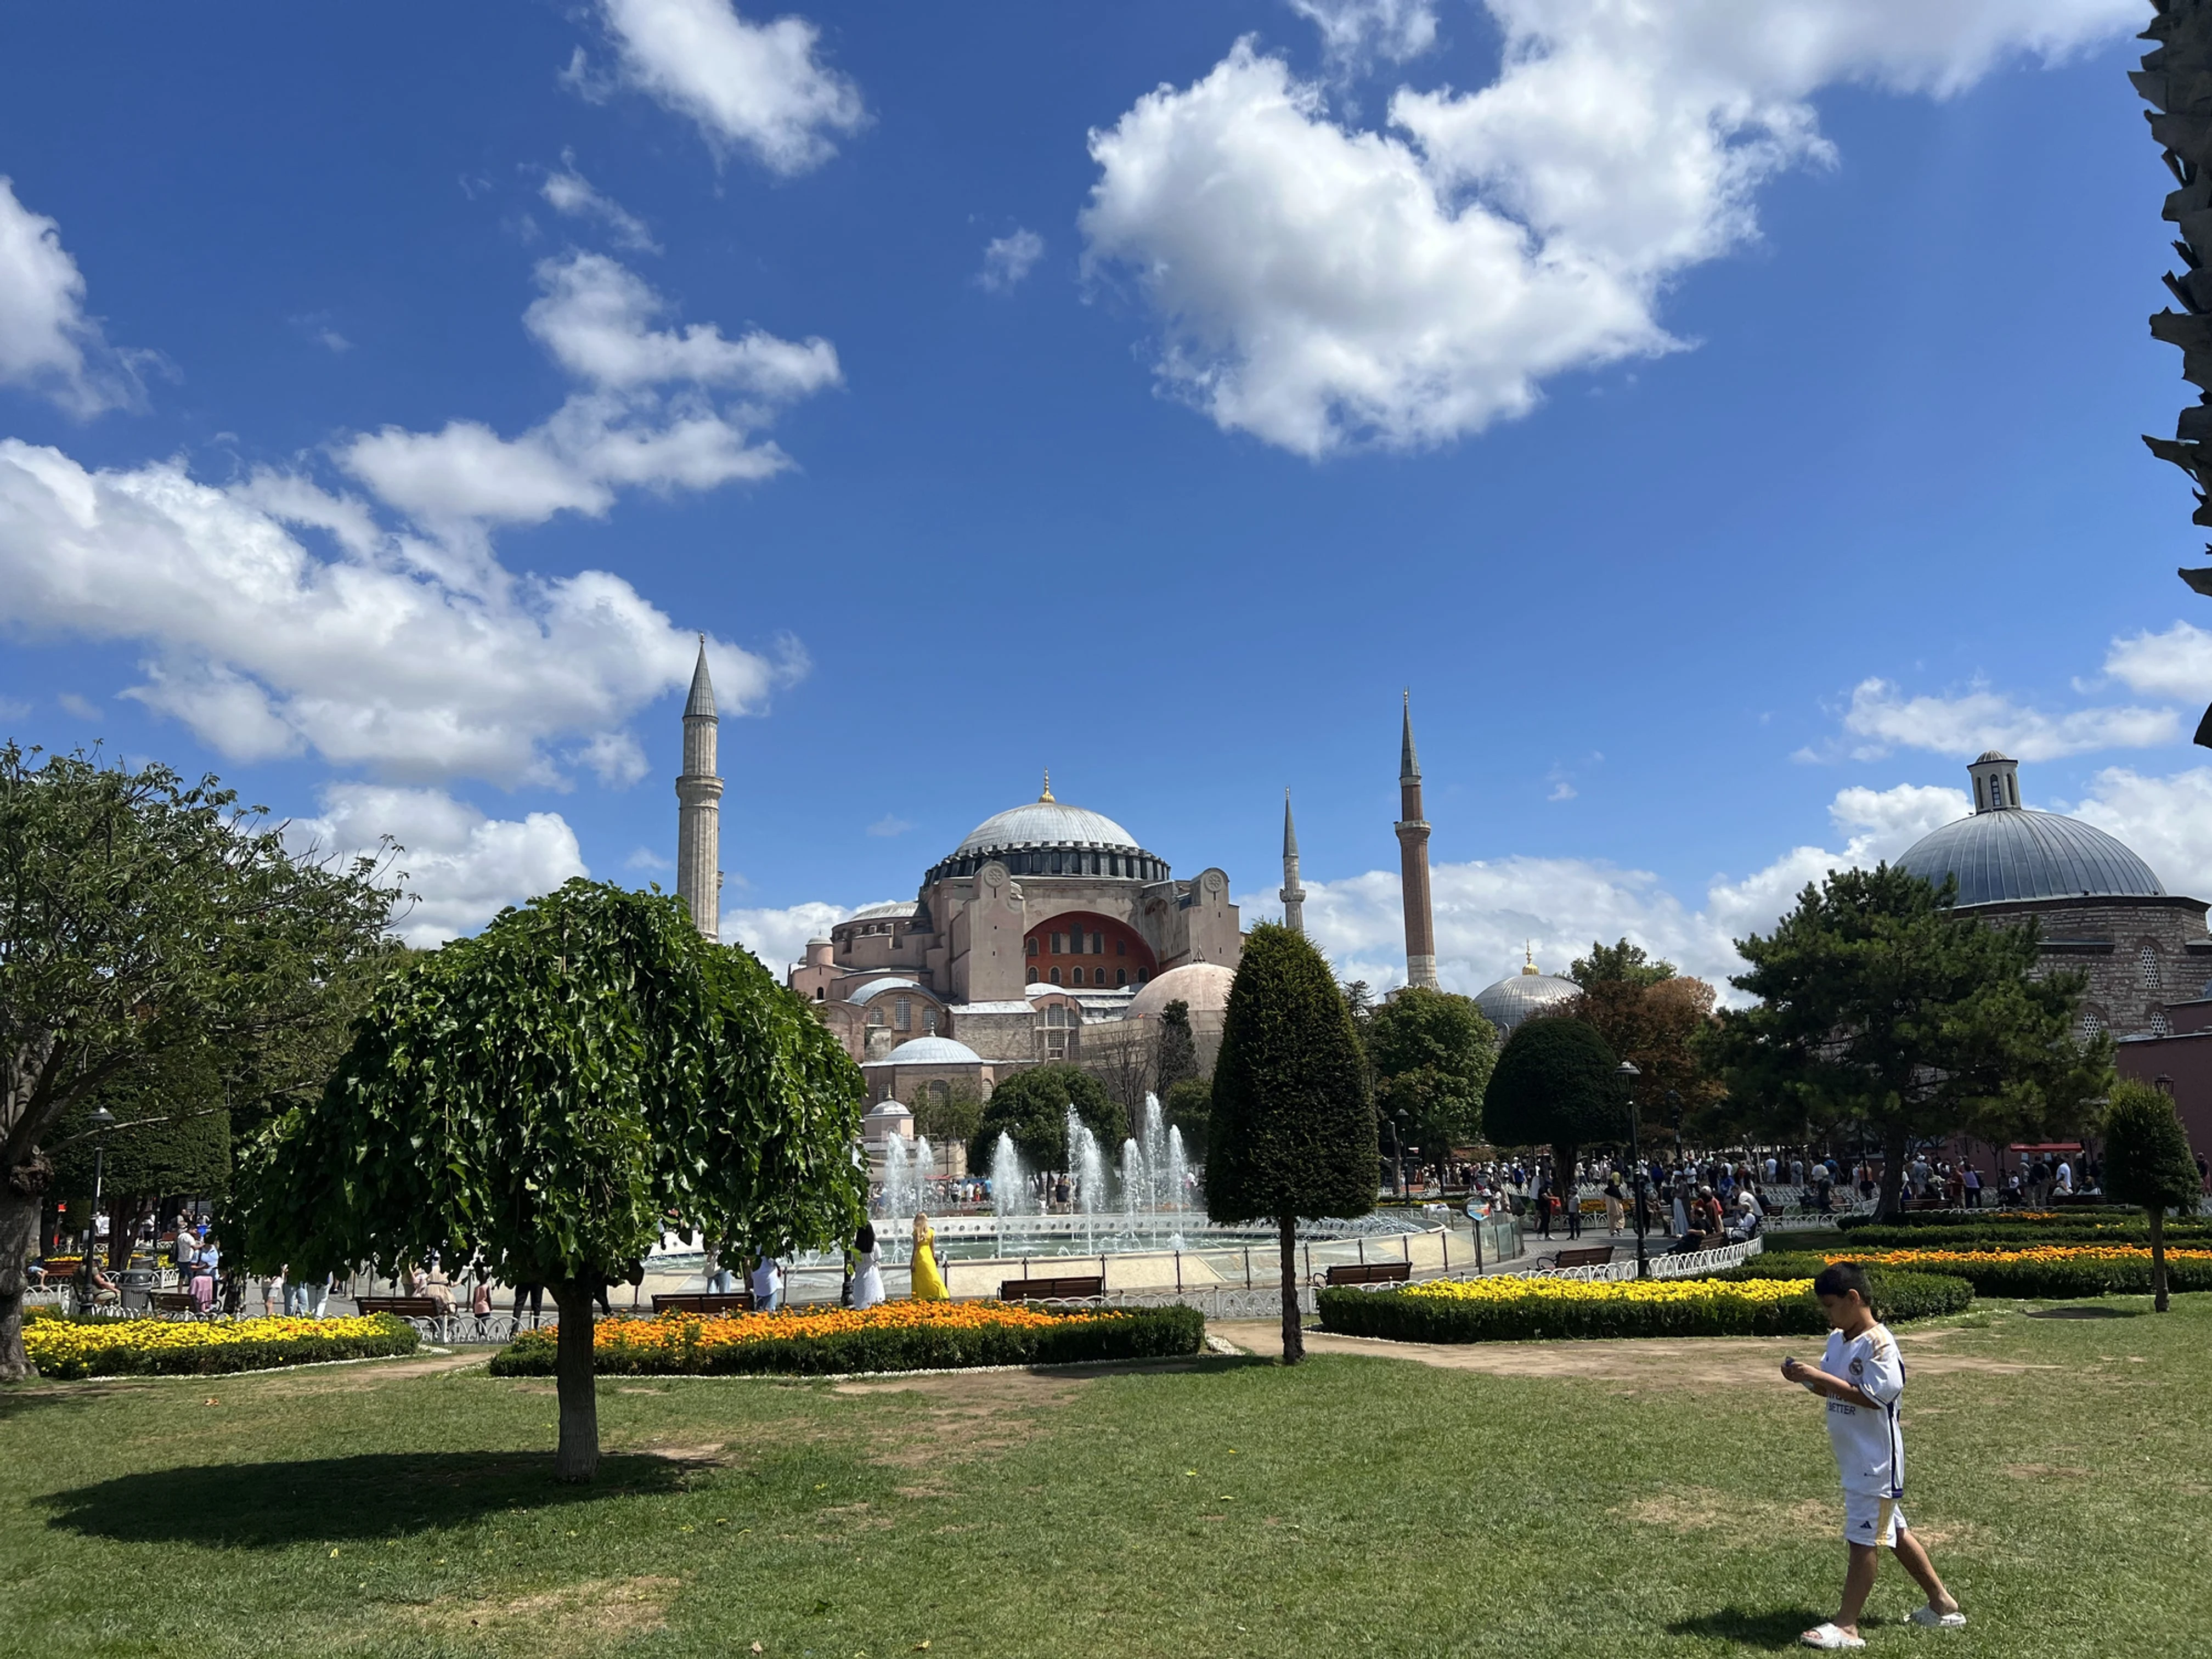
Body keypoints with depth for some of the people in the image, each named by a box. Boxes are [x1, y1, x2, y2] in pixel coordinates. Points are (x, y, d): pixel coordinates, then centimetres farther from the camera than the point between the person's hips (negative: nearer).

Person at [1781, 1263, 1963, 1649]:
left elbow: (1873, 1397, -26)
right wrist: (1806, 1378, -5)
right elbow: (1832, 1389, 15)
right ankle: (1942, 1604, 34)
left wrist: (1822, 1377, -26)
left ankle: (1847, 1625, -1)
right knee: (1892, 1530, 19)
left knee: (1864, 1537, -4)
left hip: (1875, 1459, -9)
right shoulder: (1837, 1339, 7)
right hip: (1853, 1456, 9)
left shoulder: (1878, 1344, -20)